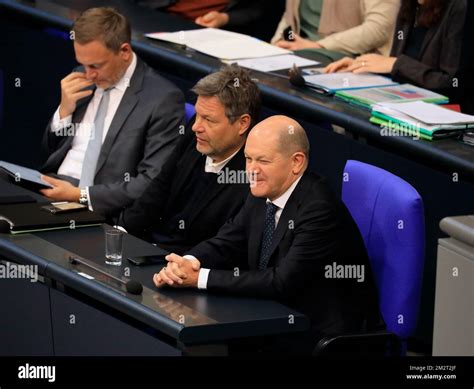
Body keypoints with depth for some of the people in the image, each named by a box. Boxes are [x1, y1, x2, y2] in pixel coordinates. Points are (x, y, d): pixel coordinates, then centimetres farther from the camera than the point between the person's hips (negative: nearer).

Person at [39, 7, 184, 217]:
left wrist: (81, 195, -19)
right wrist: (64, 111, 0)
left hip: (100, 208, -6)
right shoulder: (81, 80, 12)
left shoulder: (162, 99, -8)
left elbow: (154, 183, -13)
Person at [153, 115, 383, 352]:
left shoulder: (321, 210, -23)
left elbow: (282, 283, -27)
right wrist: (186, 264, -14)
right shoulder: (263, 195, 2)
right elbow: (226, 243, 9)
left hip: (323, 338, -7)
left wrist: (200, 277, -24)